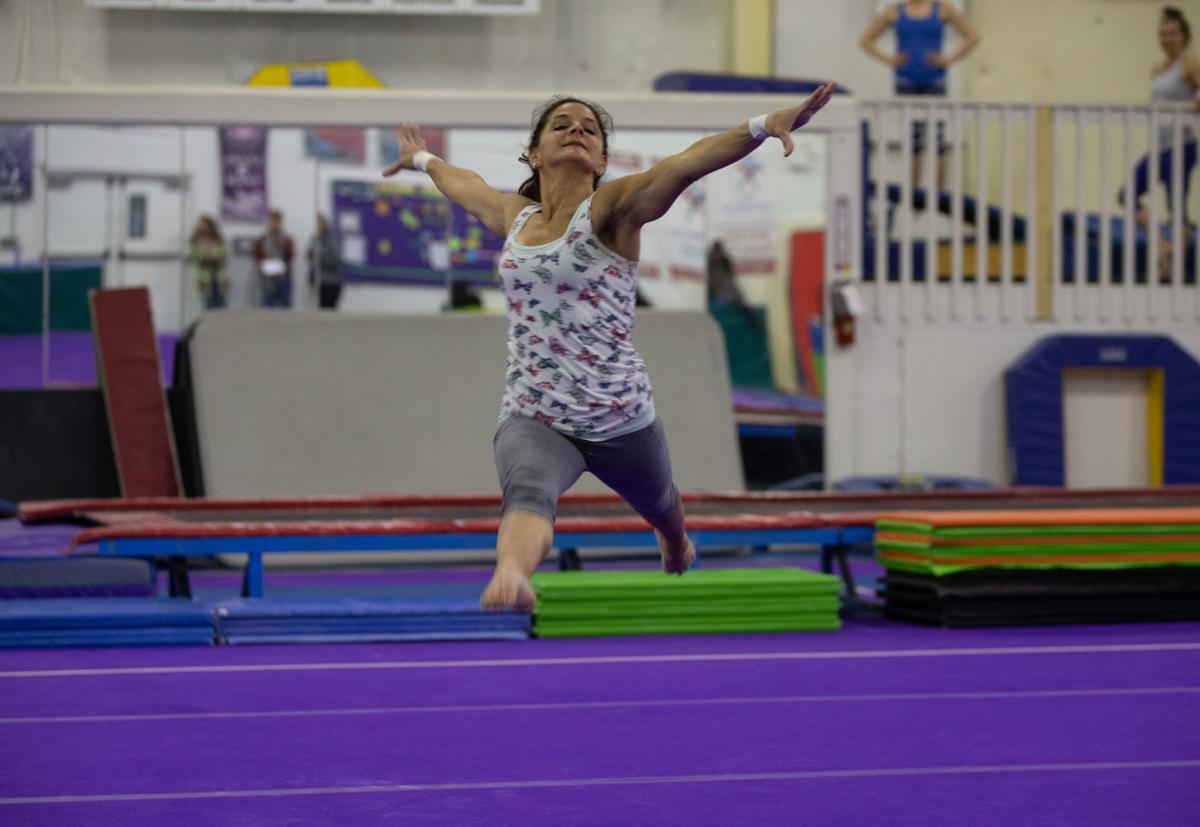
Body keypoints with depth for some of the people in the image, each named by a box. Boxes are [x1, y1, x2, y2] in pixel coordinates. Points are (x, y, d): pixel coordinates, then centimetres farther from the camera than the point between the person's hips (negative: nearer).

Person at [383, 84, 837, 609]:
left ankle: (677, 549, 63)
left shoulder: (612, 210, -7)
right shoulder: (516, 216, 9)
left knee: (658, 506, 27)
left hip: (621, 421, -1)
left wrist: (763, 127, -42)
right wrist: (423, 160, 53)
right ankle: (509, 577, -64)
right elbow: (466, 187, 33)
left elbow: (682, 167, -26)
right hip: (532, 420, 1)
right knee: (528, 494, -33)